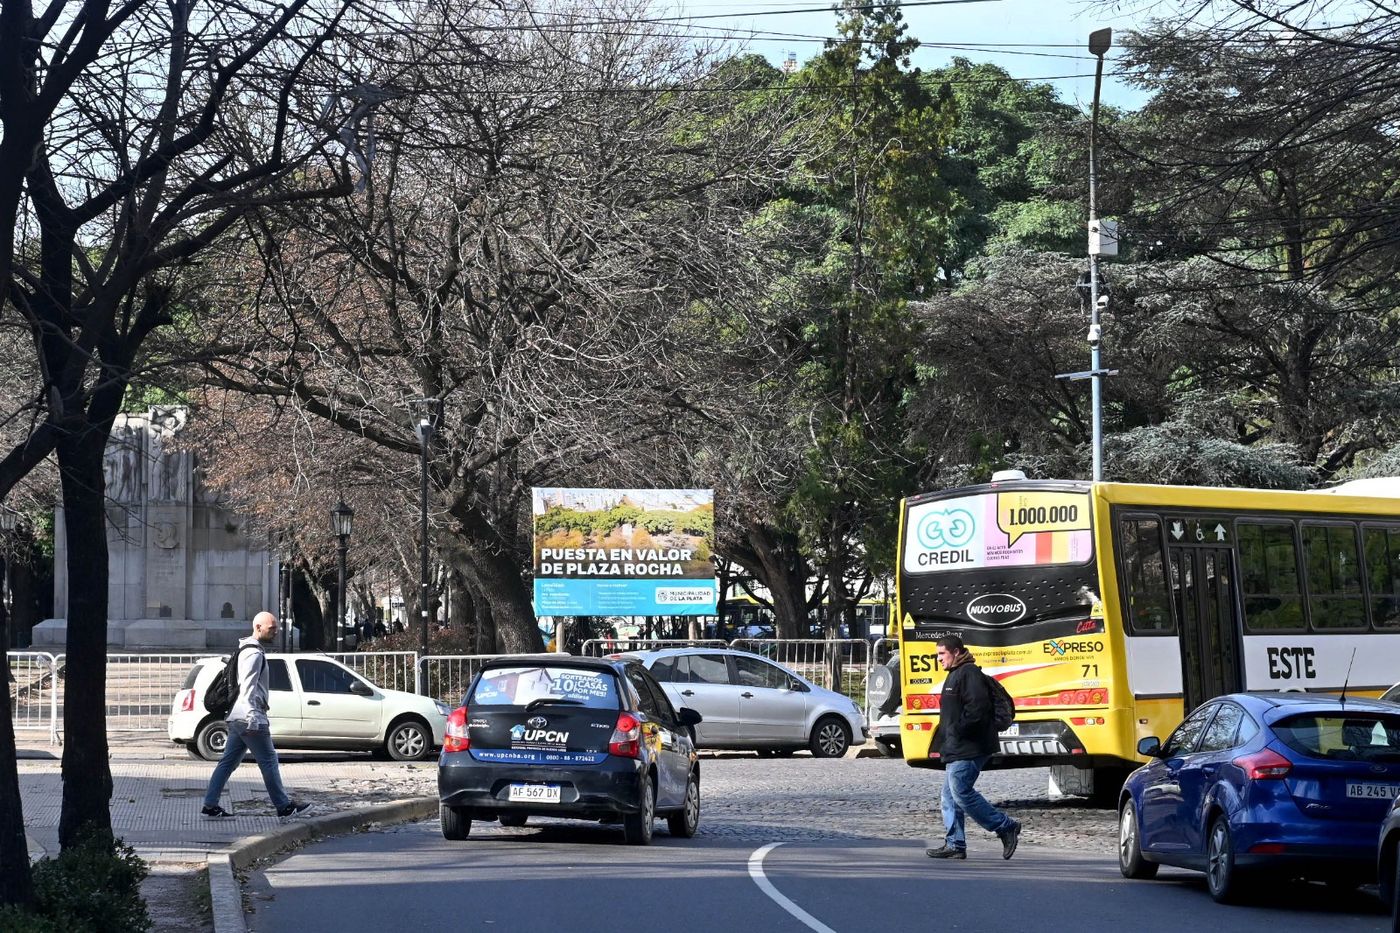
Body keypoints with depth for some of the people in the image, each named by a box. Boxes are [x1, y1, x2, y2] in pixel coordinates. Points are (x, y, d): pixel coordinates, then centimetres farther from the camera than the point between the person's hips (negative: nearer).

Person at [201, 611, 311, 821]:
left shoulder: (250, 651, 20)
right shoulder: (254, 654, -14)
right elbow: (248, 686, -21)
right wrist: (253, 717, -26)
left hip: (237, 717, 10)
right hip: (250, 717, -10)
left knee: (228, 761, 8)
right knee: (268, 761, -3)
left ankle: (210, 806, 6)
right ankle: (284, 807, 2)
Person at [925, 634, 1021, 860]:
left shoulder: (969, 674, -12)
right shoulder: (955, 674, 22)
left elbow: (977, 708, -23)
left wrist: (959, 732, -19)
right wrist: (947, 739, 17)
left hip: (968, 749, -11)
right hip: (957, 750, 11)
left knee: (961, 793, -13)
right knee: (950, 797, 9)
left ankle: (1006, 827, -6)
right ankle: (954, 845, 10)